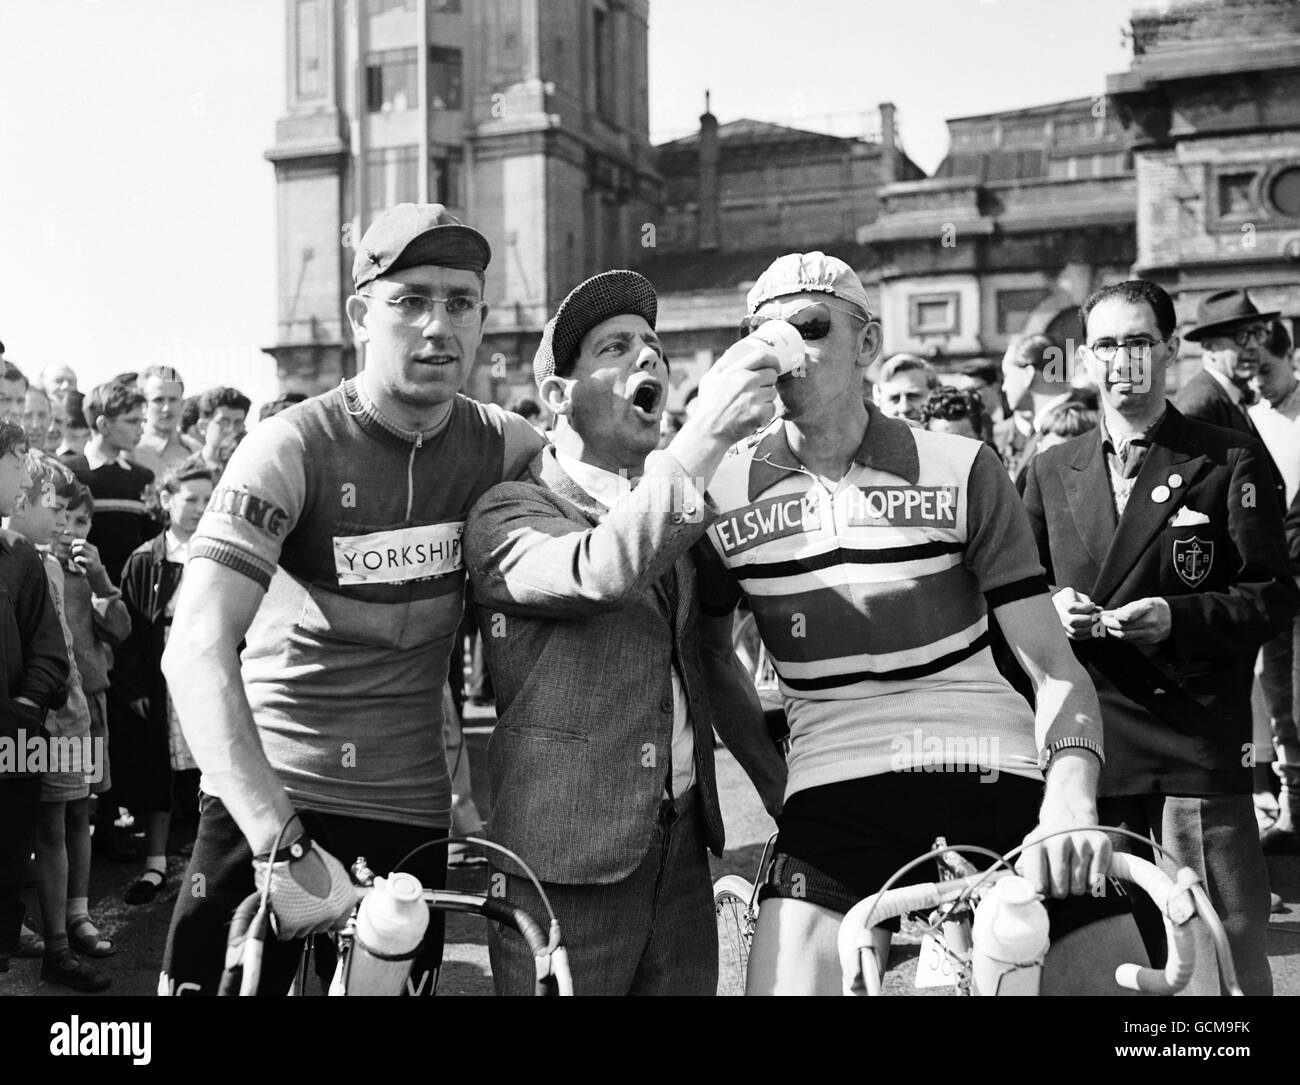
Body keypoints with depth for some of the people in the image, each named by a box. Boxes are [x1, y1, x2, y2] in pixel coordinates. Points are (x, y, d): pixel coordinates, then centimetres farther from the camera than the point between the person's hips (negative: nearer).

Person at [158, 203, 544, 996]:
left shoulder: (501, 446, -3)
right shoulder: (295, 447, -15)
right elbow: (196, 651, -25)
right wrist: (283, 841, -33)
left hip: (413, 813, 3)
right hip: (267, 800, -3)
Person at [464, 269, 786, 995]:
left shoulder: (681, 512, 14)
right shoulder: (509, 514, -6)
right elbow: (601, 571, -27)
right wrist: (707, 434, -34)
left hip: (684, 852, 6)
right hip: (565, 865, -5)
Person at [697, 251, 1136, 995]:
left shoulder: (963, 471, 2)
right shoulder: (723, 492, 5)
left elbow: (1054, 666, -4)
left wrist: (1070, 804, -20)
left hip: (997, 769, 0)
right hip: (838, 786, 0)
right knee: (788, 979, -19)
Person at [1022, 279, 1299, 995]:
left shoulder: (1229, 461, 2)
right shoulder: (1051, 471, 13)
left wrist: (1177, 616, -16)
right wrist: (1052, 607, -3)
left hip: (1199, 745, -3)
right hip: (1085, 742, 3)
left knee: (1221, 946, -1)